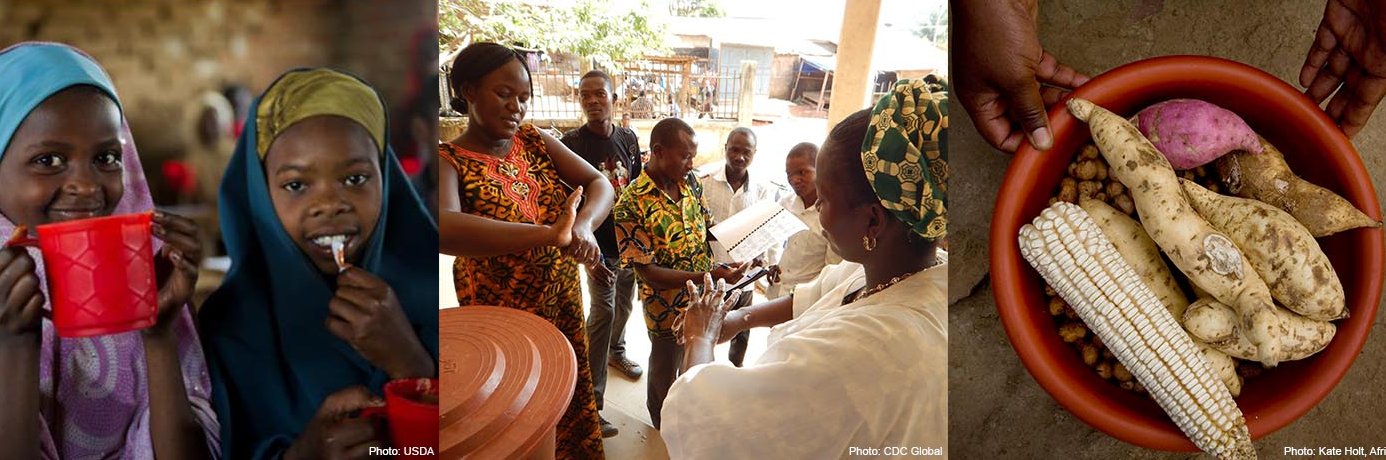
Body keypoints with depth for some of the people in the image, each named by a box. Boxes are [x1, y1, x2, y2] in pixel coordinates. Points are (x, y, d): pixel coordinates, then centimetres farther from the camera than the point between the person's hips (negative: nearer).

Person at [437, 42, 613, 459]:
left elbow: (600, 184, -8)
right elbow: (442, 226, -41)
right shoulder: (449, 161, -20)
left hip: (565, 306, 5)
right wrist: (551, 235, -50)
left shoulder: (534, 141, -2)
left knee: (572, 404, 22)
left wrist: (583, 224, -32)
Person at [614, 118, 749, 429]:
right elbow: (647, 272, -26)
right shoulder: (632, 205, -27)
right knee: (666, 375, 18)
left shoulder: (690, 182, -6)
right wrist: (707, 276, -34)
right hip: (668, 308, -6)